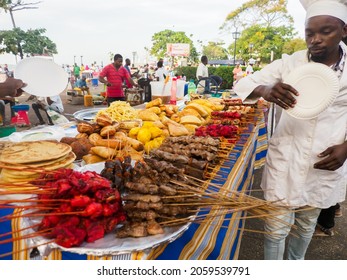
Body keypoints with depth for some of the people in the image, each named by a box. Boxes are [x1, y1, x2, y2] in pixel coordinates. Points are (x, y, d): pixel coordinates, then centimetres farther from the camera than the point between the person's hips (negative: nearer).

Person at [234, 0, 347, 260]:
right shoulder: (289, 63, -6)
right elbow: (243, 84, -11)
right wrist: (265, 90, -33)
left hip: (326, 164, 2)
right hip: (285, 160, -1)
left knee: (306, 225, 21)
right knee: (276, 228, 6)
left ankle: (296, 263, 48)